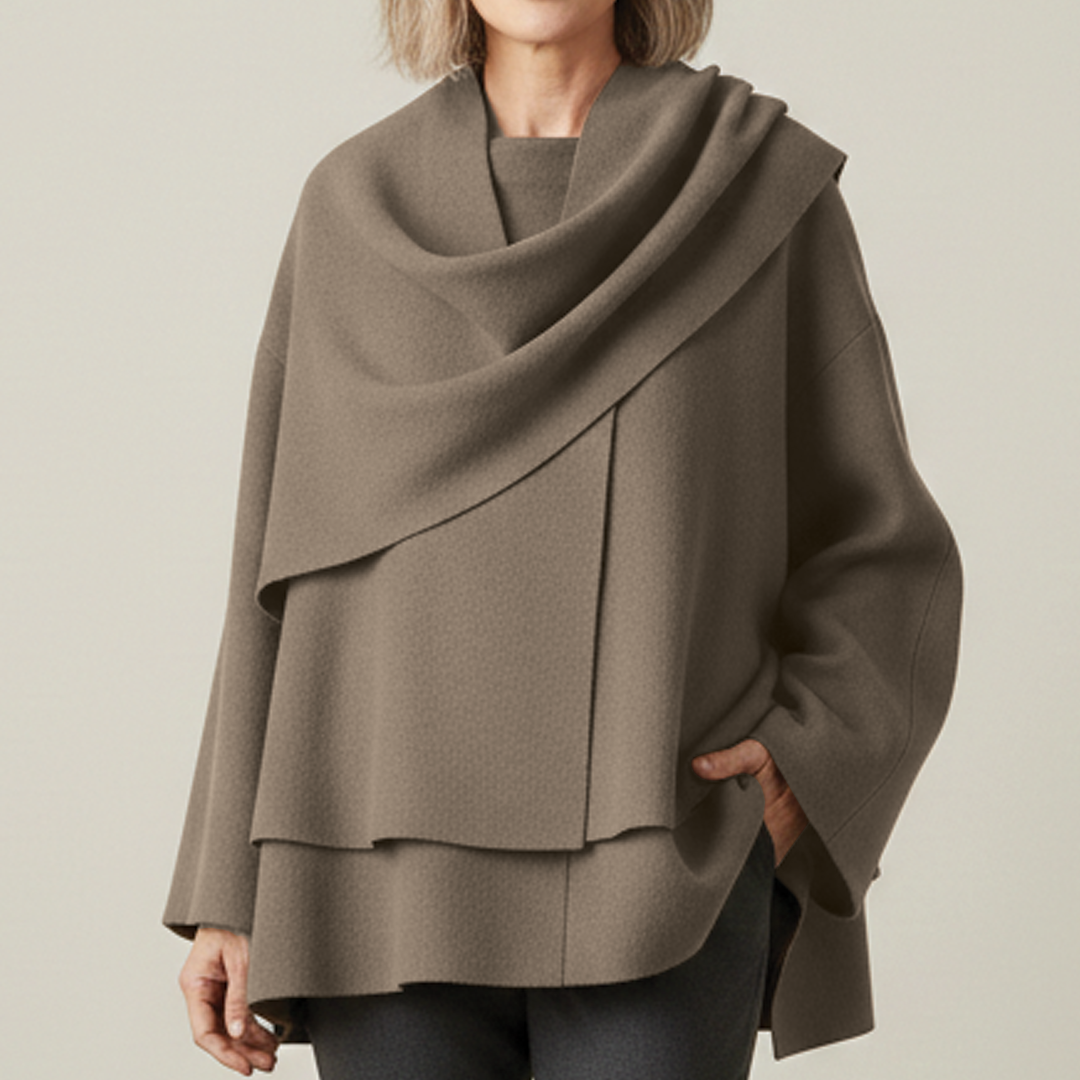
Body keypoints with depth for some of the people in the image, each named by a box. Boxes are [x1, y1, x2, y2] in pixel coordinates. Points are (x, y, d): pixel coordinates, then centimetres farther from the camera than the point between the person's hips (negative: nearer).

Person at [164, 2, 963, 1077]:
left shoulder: (765, 184, 2)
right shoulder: (356, 210, 8)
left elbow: (876, 555, 5)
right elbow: (291, 562, 8)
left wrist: (806, 763, -13)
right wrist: (231, 898, 4)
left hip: (664, 882, -2)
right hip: (405, 884, 2)